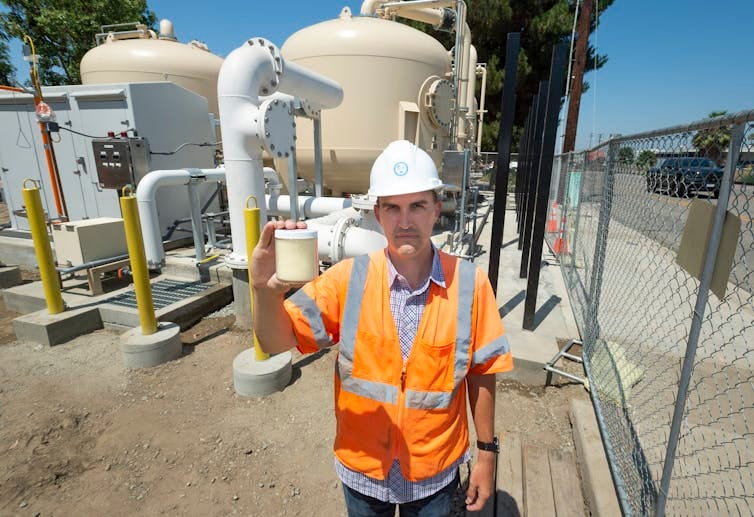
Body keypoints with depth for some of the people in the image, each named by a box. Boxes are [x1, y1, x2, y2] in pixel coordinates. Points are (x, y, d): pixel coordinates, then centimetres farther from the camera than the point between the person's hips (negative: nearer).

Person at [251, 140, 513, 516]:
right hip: (362, 468, 1)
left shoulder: (470, 284, -17)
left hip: (435, 471, 0)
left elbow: (480, 373, -7)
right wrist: (267, 290, -39)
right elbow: (278, 342, -19)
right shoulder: (348, 278, -18)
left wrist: (486, 453, 1)